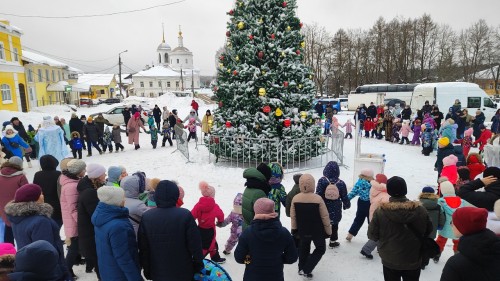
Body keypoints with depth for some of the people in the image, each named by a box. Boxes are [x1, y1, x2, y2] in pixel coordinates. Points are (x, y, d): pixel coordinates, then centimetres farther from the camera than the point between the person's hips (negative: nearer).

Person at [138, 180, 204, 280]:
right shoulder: (185, 215, -19)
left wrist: (146, 269, 12)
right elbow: (195, 245, -14)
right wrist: (198, 264, 2)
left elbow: (143, 248, -1)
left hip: (158, 273, 3)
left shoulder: (146, 217, -8)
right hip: (182, 272, -2)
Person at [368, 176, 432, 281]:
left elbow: (372, 235, -11)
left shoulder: (380, 211, -21)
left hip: (390, 262, -1)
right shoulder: (420, 210, -16)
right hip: (413, 261, 1)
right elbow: (428, 230, 1)